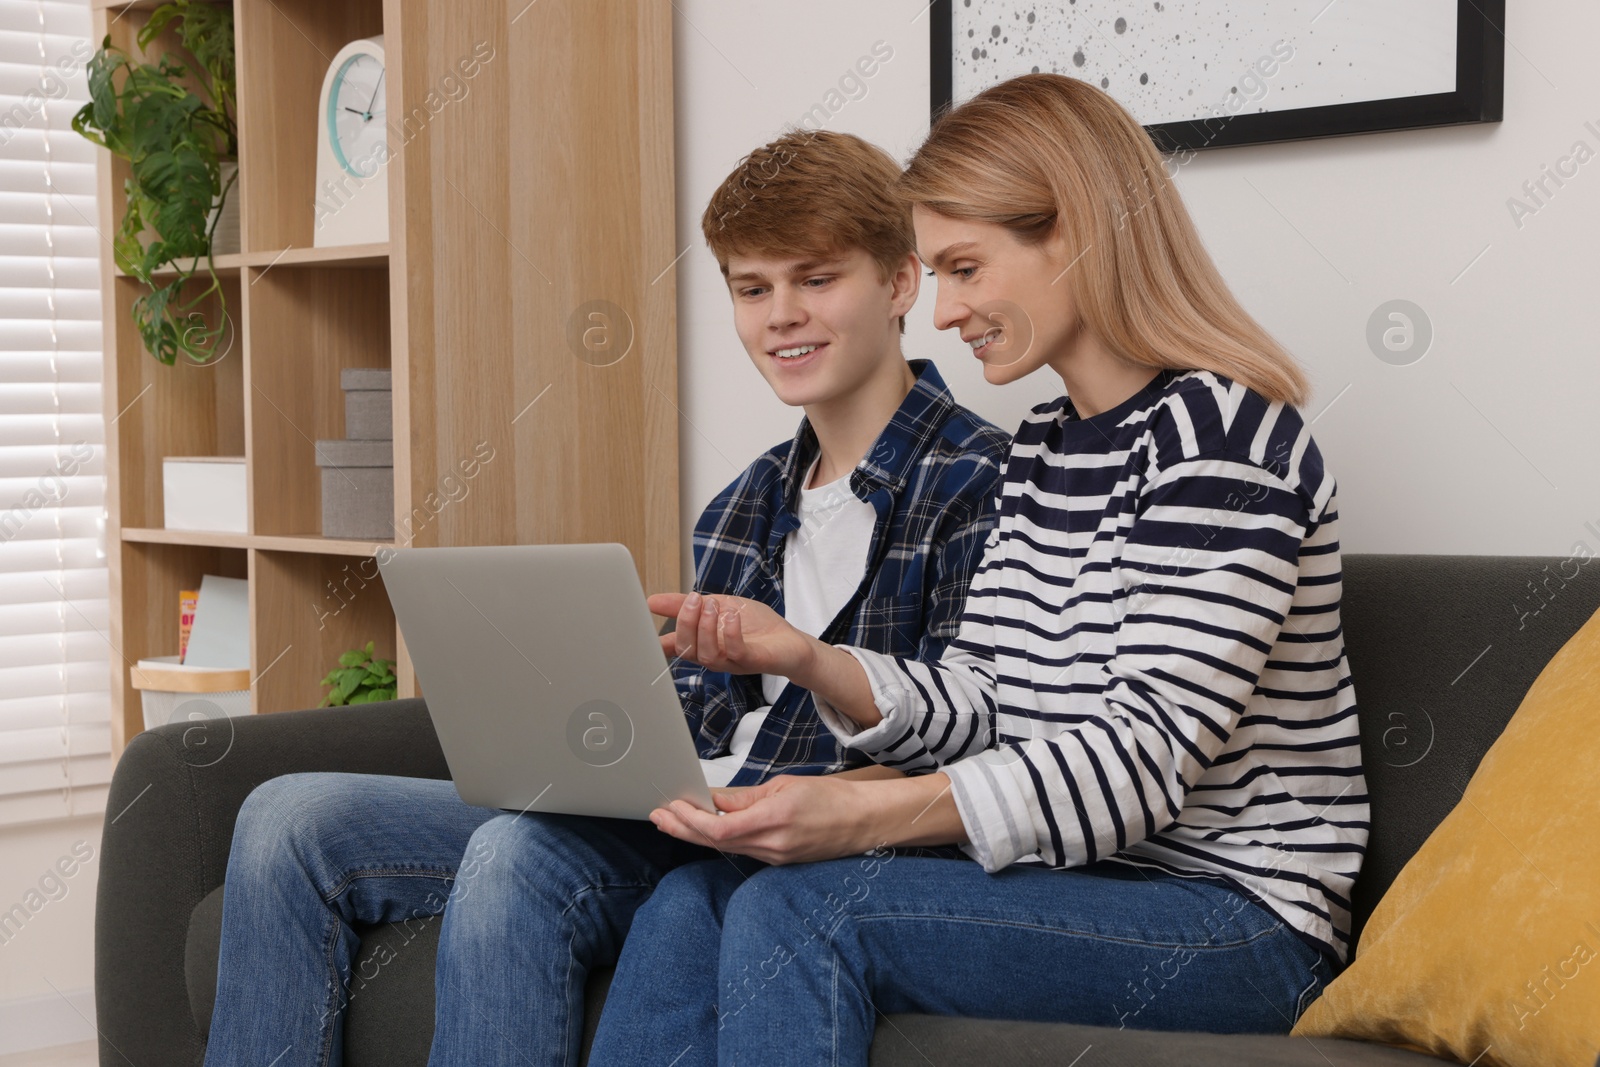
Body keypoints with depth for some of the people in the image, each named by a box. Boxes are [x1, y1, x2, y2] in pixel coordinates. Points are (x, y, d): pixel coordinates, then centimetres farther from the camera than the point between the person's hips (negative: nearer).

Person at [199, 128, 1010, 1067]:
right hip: (679, 825, 8)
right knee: (293, 818, -3)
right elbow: (683, 725, 16)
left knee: (516, 857, -36)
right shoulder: (744, 508, 20)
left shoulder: (976, 482, -4)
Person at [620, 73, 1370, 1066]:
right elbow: (980, 704, 11)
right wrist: (804, 657, -6)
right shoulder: (1043, 449, 15)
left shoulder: (1220, 431, -14)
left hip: (1236, 915, -8)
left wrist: (868, 815, -30)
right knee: (692, 902, -9)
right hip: (1080, 886, 8)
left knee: (795, 909, -24)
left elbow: (1146, 758, -22)